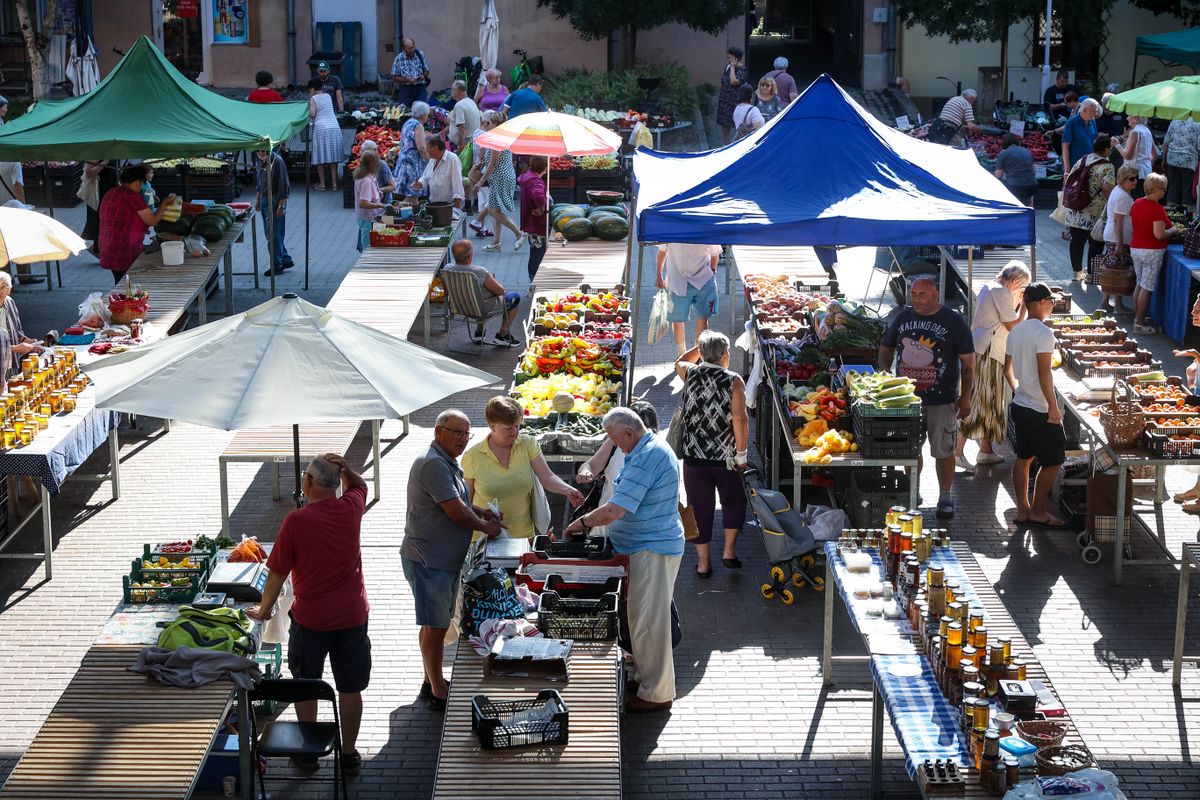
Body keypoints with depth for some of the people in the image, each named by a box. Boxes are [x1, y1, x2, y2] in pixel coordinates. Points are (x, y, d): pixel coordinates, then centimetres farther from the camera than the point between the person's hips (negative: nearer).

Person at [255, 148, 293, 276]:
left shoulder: (277, 161, -18)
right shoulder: (261, 161, 8)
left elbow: (284, 185, -18)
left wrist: (281, 206, -20)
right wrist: (258, 200, 18)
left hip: (275, 201, -9)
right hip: (264, 200, 9)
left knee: (274, 235, -5)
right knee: (269, 233, 13)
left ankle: (276, 266, 4)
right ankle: (286, 260, 24)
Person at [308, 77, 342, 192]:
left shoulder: (313, 98, 0)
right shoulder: (327, 96, 14)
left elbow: (312, 114, -10)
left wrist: (308, 115, 11)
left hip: (321, 128, -4)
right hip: (334, 127, 4)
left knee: (321, 158, 2)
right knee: (333, 157, 7)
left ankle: (322, 184, 3)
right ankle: (334, 183, 6)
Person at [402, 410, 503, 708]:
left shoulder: (448, 463, 13)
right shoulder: (433, 464, -21)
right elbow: (457, 514, -24)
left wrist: (481, 512, 10)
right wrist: (487, 527, -7)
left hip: (445, 559, 10)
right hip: (428, 561, -10)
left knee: (437, 624, 19)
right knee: (435, 626, -3)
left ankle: (432, 681, 30)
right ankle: (438, 694, 3)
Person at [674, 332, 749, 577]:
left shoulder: (690, 373, -2)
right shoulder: (733, 380, -12)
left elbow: (679, 363, 25)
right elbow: (740, 418, -19)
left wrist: (700, 346, 25)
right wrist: (741, 453, -12)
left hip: (694, 455, 2)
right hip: (726, 456, -2)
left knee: (700, 507, 10)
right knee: (733, 500, 19)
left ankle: (703, 562, 15)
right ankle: (729, 551, 15)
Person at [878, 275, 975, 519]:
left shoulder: (954, 322, -5)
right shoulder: (903, 318, 6)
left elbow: (968, 363, -3)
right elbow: (886, 349, 19)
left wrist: (965, 398, -8)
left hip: (942, 401, -4)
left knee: (943, 451, 2)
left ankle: (945, 498, 14)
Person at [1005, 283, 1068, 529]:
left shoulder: (1016, 331, 7)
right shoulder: (1043, 333, -19)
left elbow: (1007, 368, 16)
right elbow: (1044, 373, -23)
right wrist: (1053, 407, -18)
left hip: (1019, 405, 9)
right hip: (1040, 410, -9)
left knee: (1024, 458, 15)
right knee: (1052, 461, 3)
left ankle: (1023, 510, 21)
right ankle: (1038, 512, 9)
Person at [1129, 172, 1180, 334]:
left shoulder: (1136, 204, 4)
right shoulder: (1157, 209, -20)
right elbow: (1159, 234, -23)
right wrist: (1173, 230, -6)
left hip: (1135, 248, 8)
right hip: (1152, 251, -8)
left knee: (1140, 284, 18)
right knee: (1147, 287, -1)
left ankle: (1136, 317, 24)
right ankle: (1139, 324, 1)